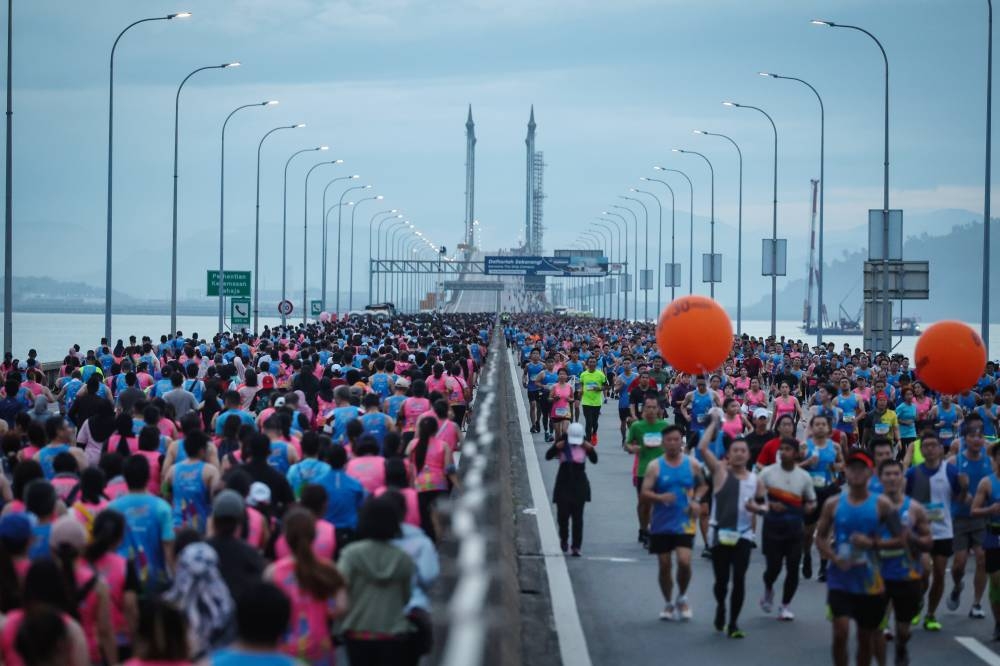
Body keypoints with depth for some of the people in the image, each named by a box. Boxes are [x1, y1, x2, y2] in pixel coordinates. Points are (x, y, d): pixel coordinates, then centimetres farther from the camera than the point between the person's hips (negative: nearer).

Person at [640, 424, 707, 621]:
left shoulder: (692, 464, 1)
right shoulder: (655, 466, -4)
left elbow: (702, 484, 16)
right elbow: (644, 493, -7)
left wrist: (696, 500, -3)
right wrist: (660, 497, -27)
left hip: (684, 523, 0)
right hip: (661, 524, 0)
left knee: (684, 561, -14)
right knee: (664, 566, 6)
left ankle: (682, 598, 11)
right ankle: (668, 604, 23)